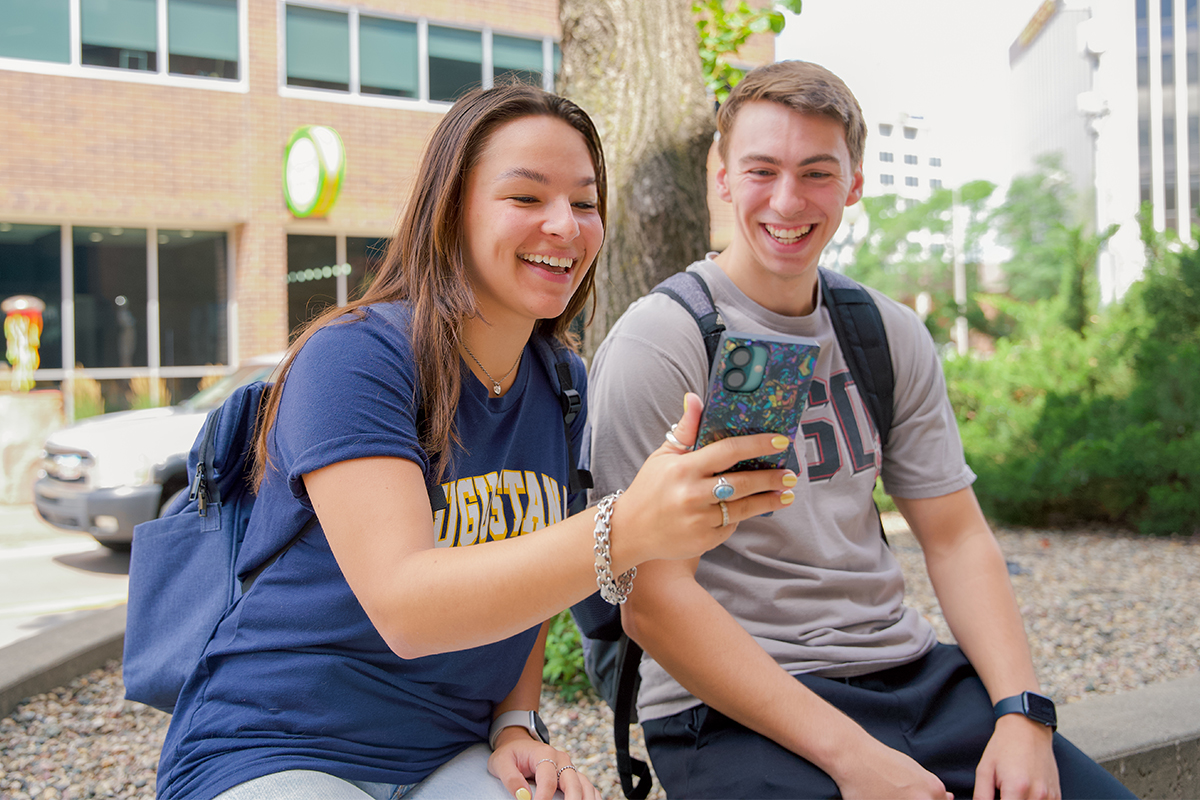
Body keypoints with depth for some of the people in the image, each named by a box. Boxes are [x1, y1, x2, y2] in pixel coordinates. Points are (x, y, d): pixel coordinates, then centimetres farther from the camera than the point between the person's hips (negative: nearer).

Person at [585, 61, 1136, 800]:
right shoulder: (657, 344, -10)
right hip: (733, 706, -5)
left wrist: (1022, 712, -6)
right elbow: (652, 599, -15)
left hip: (909, 669, 5)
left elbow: (957, 537, 9)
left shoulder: (892, 336, 9)